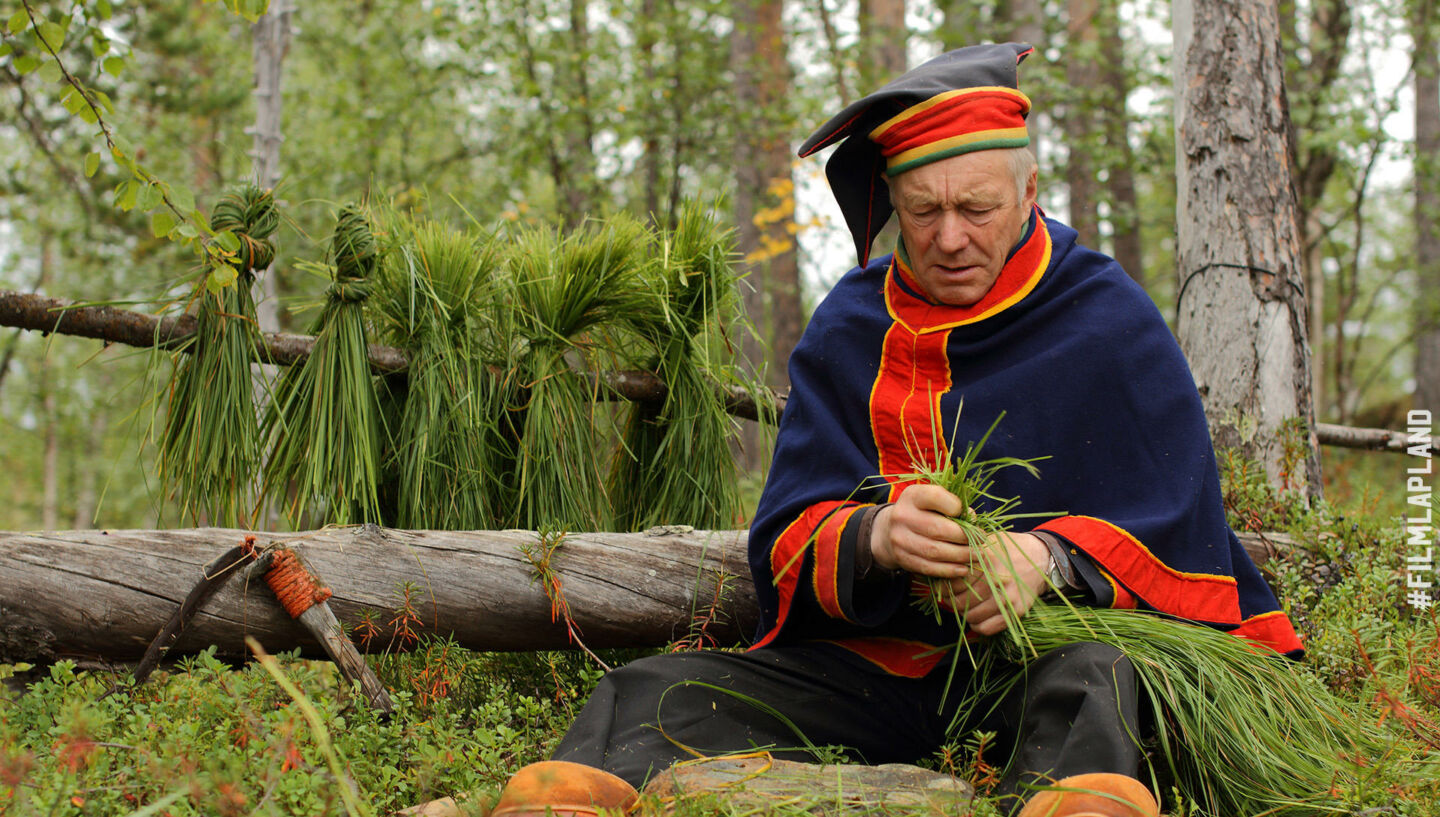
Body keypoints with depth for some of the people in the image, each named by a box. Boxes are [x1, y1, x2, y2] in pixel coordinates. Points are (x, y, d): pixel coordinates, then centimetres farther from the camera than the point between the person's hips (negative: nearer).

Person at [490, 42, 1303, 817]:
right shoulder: (849, 329, 9)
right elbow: (786, 541, 3)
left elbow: (1179, 522, -3)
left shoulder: (1112, 320, 2)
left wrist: (1050, 557, -25)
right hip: (874, 664, 3)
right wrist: (872, 538, -23)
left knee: (1093, 676, -38)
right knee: (653, 694, -19)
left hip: (1046, 643, -2)